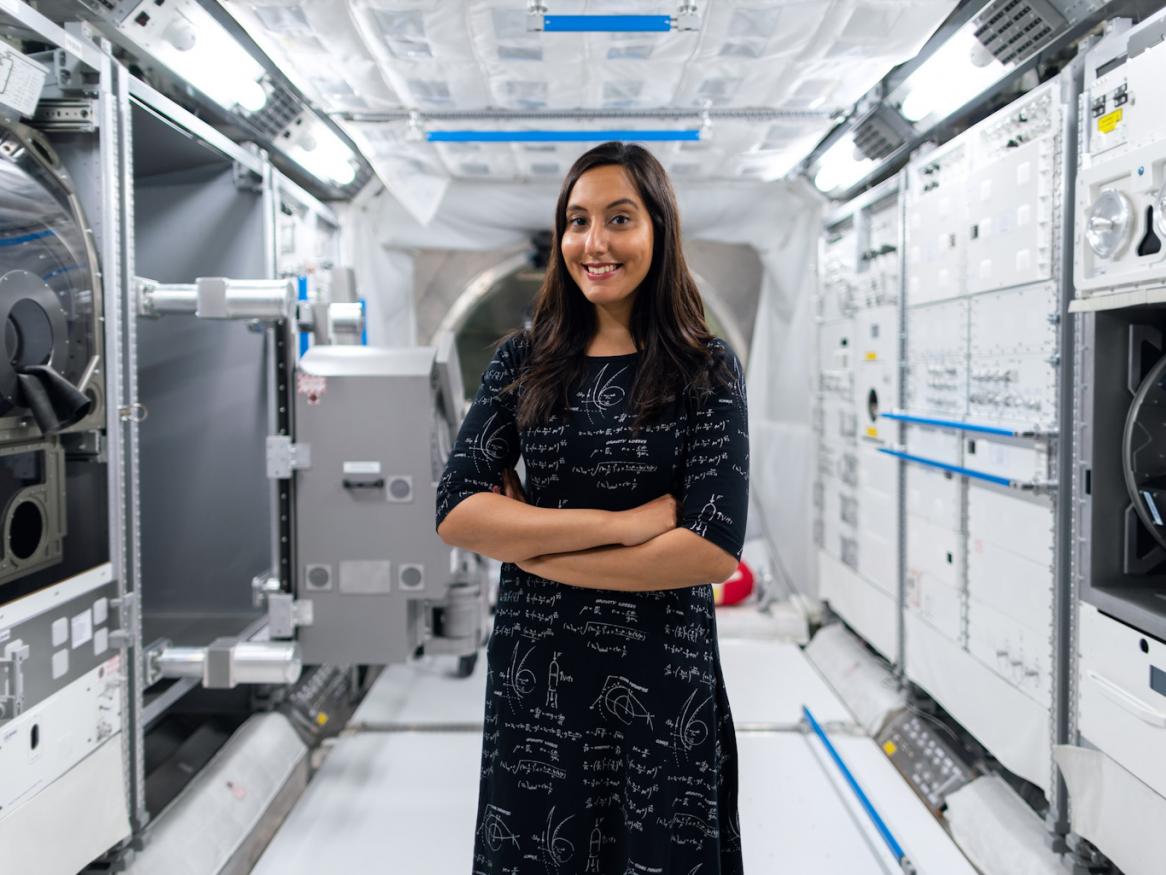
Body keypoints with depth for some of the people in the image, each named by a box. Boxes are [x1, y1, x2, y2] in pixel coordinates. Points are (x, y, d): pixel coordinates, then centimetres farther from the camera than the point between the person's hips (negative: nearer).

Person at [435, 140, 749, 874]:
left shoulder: (708, 369, -6)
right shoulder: (523, 360, 0)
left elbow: (715, 549, -16)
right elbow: (456, 512, -8)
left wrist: (531, 547, -13)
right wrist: (621, 522, -17)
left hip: (663, 676, -2)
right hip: (534, 669, 2)